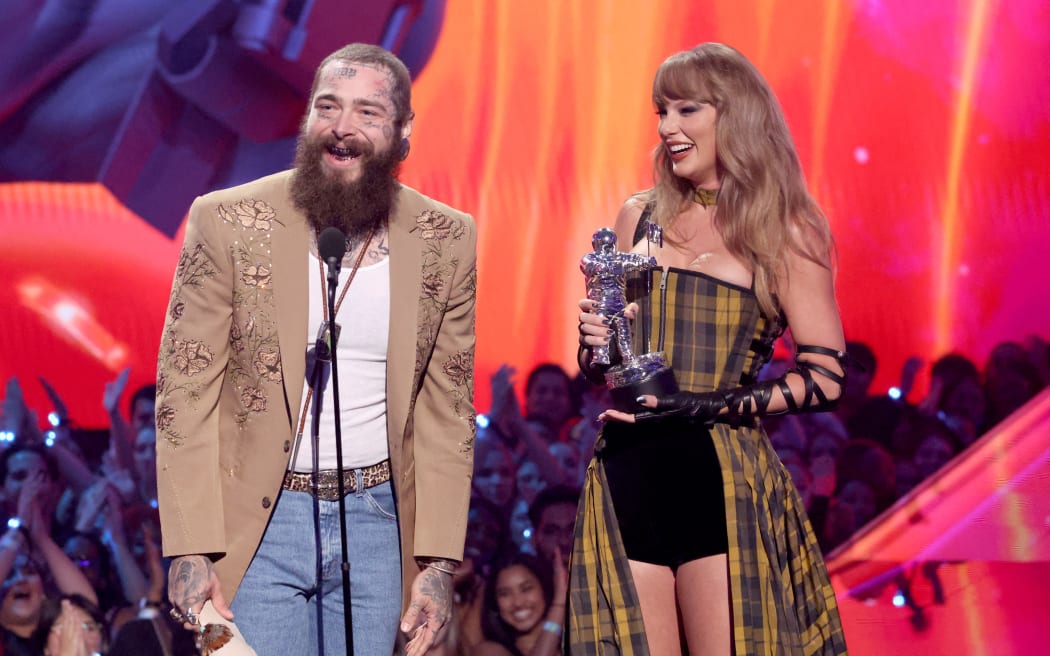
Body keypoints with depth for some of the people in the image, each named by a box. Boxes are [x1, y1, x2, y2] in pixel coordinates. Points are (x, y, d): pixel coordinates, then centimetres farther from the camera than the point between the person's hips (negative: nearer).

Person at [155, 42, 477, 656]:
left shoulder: (447, 242, 0)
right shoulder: (228, 221, -6)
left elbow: (447, 411, 5)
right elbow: (186, 393, -5)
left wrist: (440, 561, -1)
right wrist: (190, 550, -11)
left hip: (377, 520, 2)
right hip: (257, 521, -2)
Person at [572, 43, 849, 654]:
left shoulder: (784, 232, 2)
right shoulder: (641, 219, 14)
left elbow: (827, 376, -2)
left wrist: (713, 405, -12)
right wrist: (595, 345, -1)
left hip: (722, 482, -4)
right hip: (627, 481, 4)